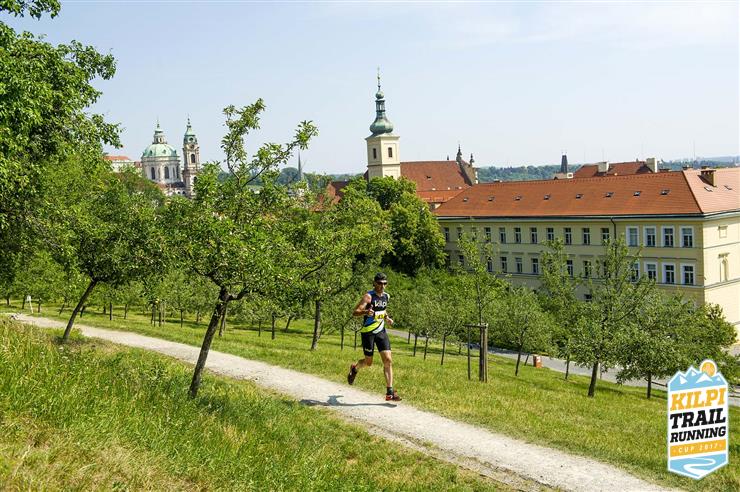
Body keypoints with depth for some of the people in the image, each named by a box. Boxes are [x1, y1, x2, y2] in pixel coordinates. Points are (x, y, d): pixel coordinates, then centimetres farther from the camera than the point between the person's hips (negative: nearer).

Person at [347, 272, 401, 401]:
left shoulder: (386, 296, 8)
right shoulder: (369, 296, -13)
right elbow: (355, 312, -21)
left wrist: (387, 318, 9)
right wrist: (366, 312, -41)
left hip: (381, 332, 5)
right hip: (368, 332, -5)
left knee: (388, 360, -7)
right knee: (368, 363, 5)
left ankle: (390, 392, -6)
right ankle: (354, 368, 41)